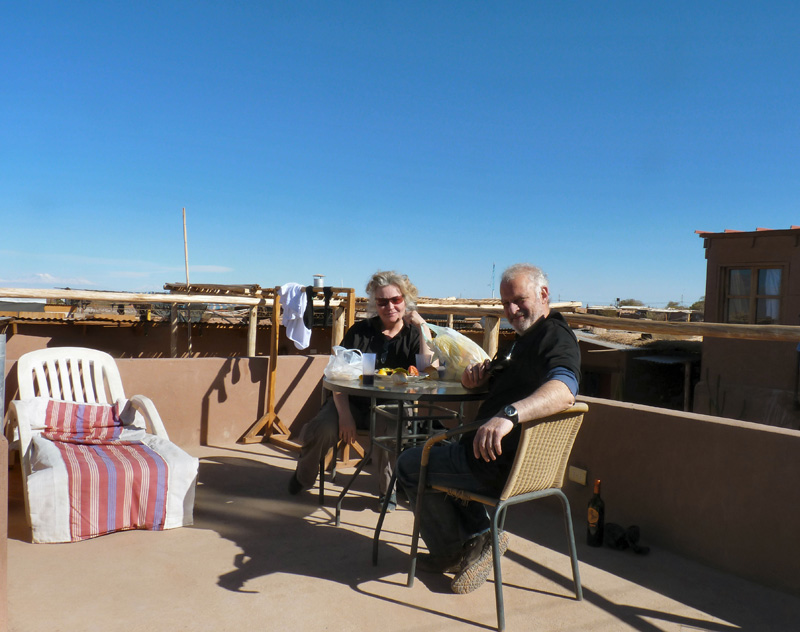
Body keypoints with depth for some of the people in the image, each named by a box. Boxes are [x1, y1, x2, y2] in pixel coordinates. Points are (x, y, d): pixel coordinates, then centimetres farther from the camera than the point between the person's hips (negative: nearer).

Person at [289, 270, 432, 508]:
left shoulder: (413, 335, 4)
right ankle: (303, 477, 7)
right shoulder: (361, 331, 5)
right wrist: (344, 414, -17)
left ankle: (389, 490, -7)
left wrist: (423, 327, -12)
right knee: (321, 430, -26)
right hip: (352, 402, 1)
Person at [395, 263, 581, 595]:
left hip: (504, 464, -11)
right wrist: (478, 376, -2)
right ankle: (479, 535, 16)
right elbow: (499, 380, 24)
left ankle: (449, 552, 17)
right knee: (442, 454, 31)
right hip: (516, 457, 11)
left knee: (410, 464, 2)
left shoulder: (555, 337, -17)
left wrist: (509, 414, -55)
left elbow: (564, 390, -38)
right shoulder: (526, 337, 17)